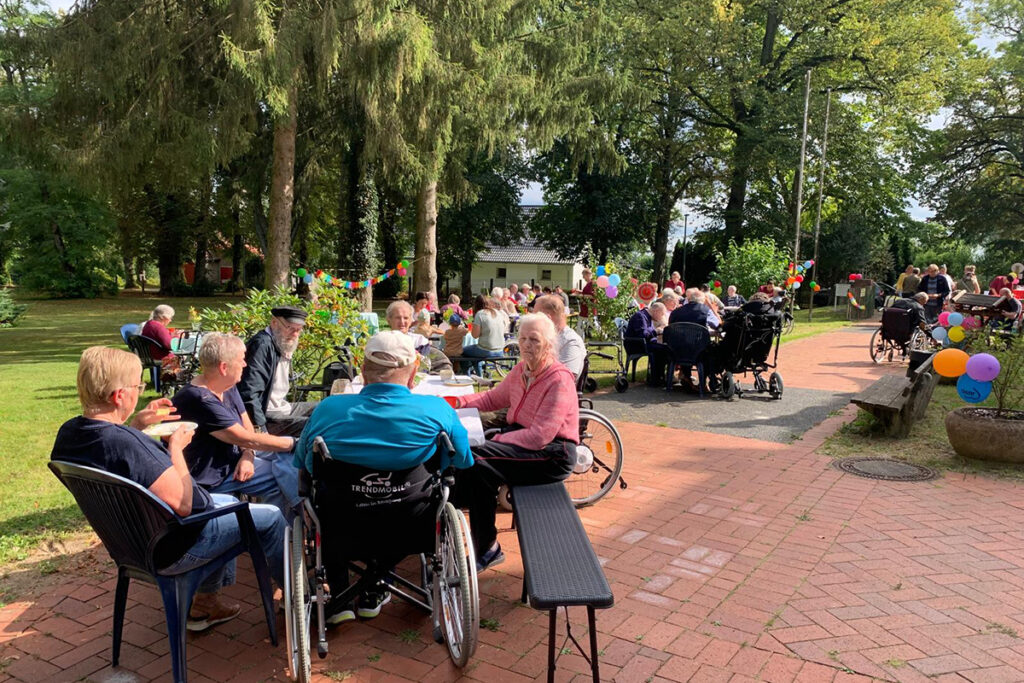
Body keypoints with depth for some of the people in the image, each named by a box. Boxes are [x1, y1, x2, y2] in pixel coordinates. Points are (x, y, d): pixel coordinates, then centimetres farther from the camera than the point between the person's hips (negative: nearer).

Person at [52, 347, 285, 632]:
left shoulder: (68, 433, -6)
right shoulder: (125, 443, -36)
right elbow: (182, 504, -31)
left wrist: (136, 424, 5)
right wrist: (176, 446, -18)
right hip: (172, 548, -10)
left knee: (227, 501, 30)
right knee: (270, 517, 3)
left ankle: (205, 602, 35)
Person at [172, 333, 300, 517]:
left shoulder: (228, 387, 2)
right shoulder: (200, 400, -29)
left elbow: (247, 426, 8)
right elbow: (247, 439, -26)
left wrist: (248, 455, -12)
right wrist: (294, 443, -17)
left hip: (232, 459, 9)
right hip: (209, 479, -9)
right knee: (285, 475, -16)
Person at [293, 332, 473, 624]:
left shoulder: (327, 409, -11)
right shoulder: (437, 410, -14)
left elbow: (301, 464, 6)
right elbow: (464, 462, 1)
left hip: (338, 531, 1)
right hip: (409, 531, 0)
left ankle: (338, 594, 28)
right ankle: (373, 590, 30)